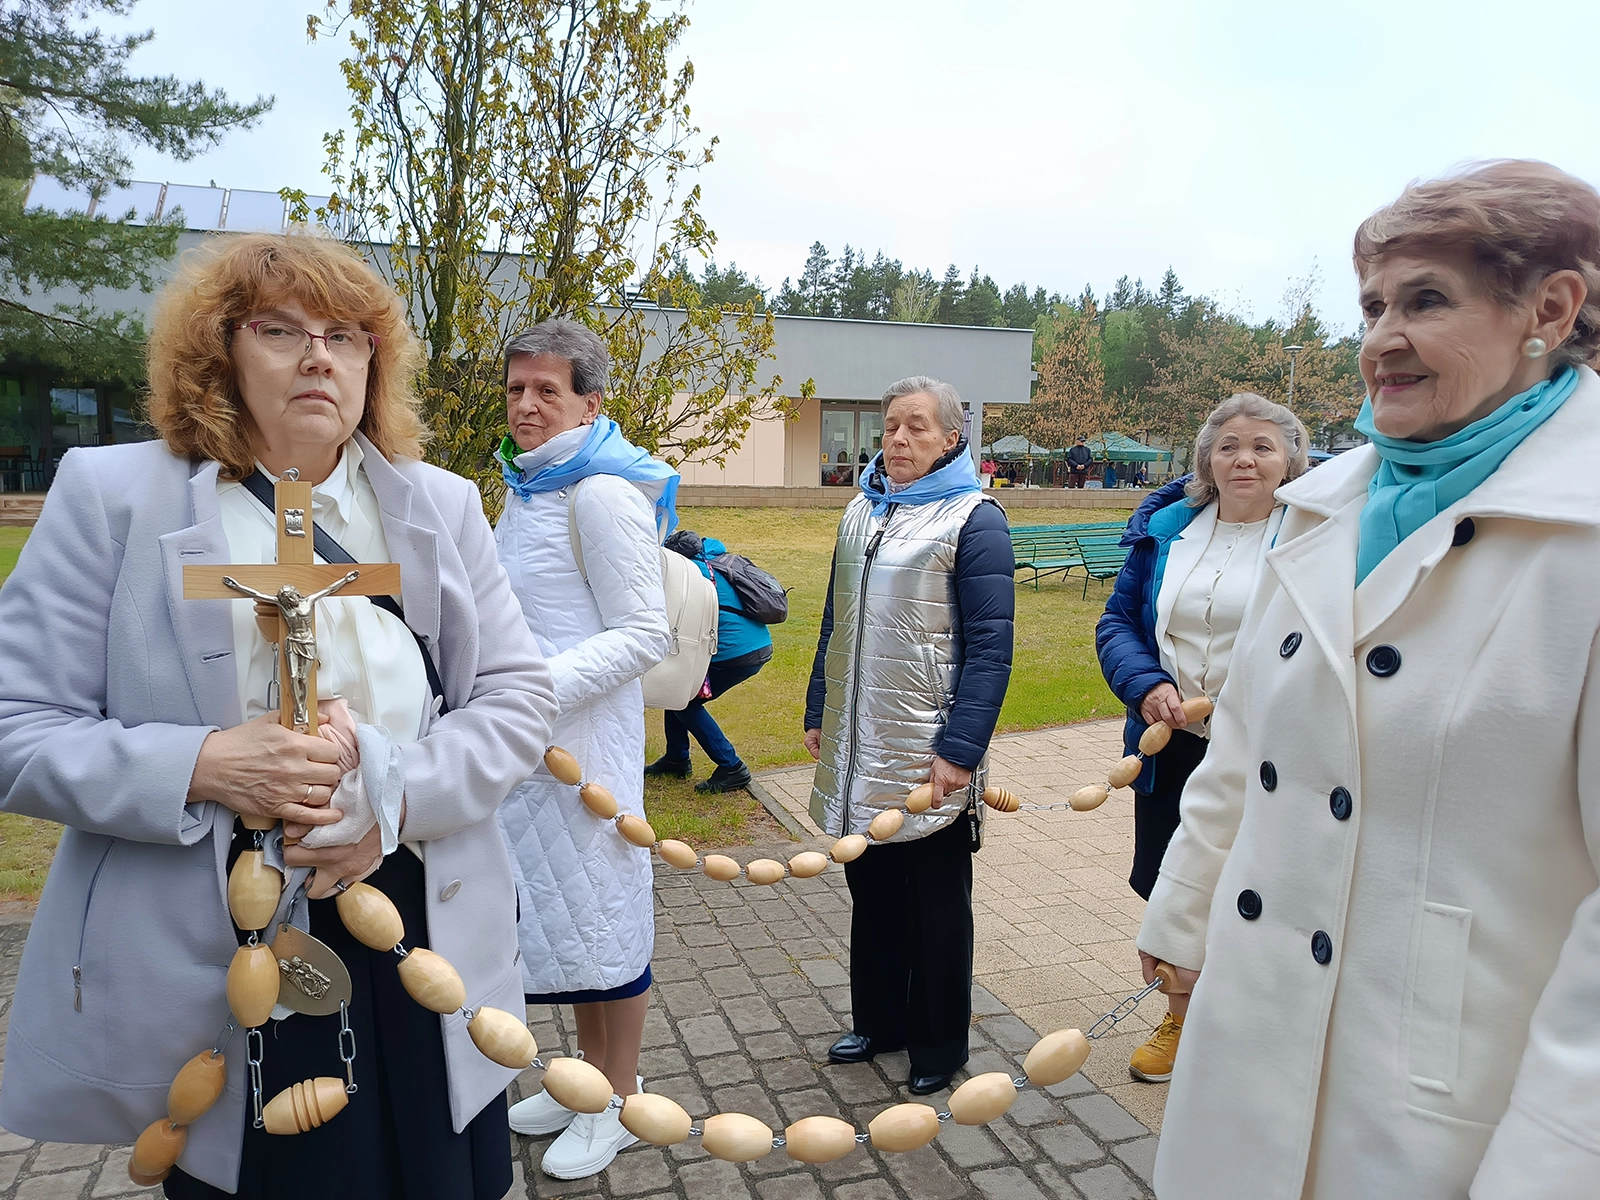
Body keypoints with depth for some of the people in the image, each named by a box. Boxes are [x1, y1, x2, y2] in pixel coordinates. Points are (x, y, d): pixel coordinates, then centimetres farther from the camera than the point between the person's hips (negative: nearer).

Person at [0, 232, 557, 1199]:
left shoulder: (441, 504, 6)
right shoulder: (113, 495, -1)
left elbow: (518, 695, 3)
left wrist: (400, 794, -14)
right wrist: (201, 766, -20)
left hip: (424, 930, 3)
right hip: (211, 964, -2)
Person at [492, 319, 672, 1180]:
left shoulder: (603, 493, -16)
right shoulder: (527, 488, 12)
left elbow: (643, 635, -19)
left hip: (585, 743, -9)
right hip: (529, 744, 9)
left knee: (601, 912, 5)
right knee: (555, 906, 19)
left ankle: (620, 1104, 24)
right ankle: (588, 1074, 38)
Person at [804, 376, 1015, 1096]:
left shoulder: (974, 519, -9)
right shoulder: (861, 511, 10)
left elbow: (990, 647, -14)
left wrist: (962, 749, -20)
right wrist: (818, 713, 16)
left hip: (930, 753, -6)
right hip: (857, 748, 6)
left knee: (937, 902, 10)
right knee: (871, 890, 17)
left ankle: (939, 1046, 26)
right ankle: (879, 1019, 36)